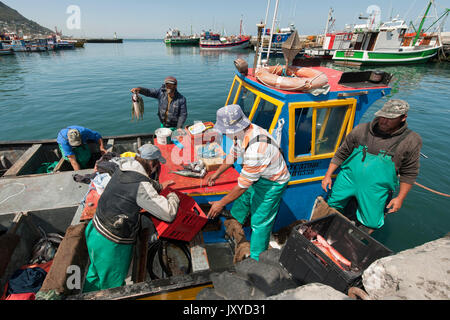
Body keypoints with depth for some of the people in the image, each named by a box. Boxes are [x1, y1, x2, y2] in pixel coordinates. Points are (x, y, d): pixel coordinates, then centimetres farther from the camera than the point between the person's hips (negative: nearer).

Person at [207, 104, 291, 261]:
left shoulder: (255, 150, -42)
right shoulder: (243, 131, -14)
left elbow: (243, 185, -30)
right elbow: (233, 154, 6)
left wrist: (221, 203, -16)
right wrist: (217, 174, 17)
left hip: (272, 183, -8)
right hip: (256, 176, 9)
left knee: (260, 222, 4)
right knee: (240, 204, 24)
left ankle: (256, 259, 28)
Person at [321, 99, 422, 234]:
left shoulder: (411, 141, -5)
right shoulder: (362, 129, -5)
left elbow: (409, 173, 2)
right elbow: (342, 153, 1)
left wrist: (400, 198, -1)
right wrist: (328, 176, -1)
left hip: (375, 189, 0)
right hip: (348, 177, 1)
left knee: (371, 224, 4)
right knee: (331, 207, 9)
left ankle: (359, 218, 36)